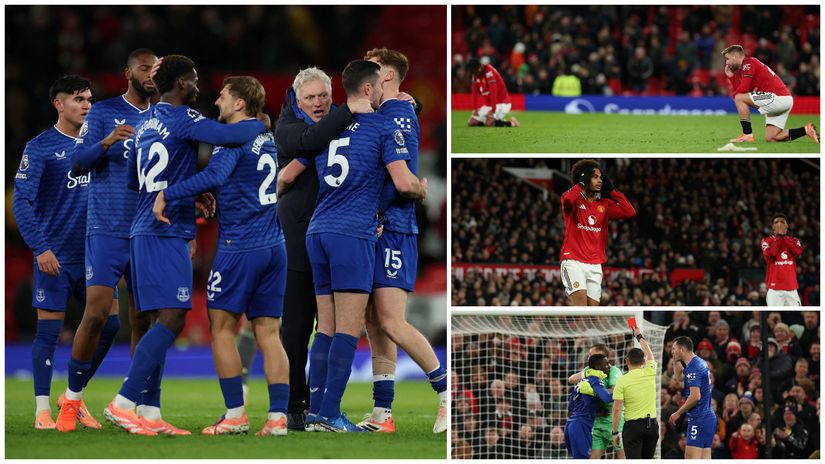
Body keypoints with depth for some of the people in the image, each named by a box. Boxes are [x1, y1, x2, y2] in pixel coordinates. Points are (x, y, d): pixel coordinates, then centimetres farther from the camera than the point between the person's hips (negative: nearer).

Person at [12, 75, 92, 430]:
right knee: (48, 331, -2)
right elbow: (22, 202, -12)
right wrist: (40, 248, -21)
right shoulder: (40, 147, -7)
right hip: (55, 257, -6)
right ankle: (42, 410, 4)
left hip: (93, 254, 6)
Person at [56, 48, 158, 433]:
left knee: (143, 321, 1)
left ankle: (147, 409, 3)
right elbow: (77, 165, -8)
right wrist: (106, 142, -26)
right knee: (98, 314, -11)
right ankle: (72, 397, 7)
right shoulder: (103, 113, 0)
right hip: (107, 231, -4)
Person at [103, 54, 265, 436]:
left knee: (165, 320, 10)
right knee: (172, 319, -12)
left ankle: (149, 414, 6)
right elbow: (228, 135, -22)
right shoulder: (182, 118, -9)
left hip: (144, 230, 9)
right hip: (167, 233, -9)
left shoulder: (145, 122, 17)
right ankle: (122, 404, -18)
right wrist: (259, 124, 0)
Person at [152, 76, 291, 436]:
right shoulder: (267, 140, 16)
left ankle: (235, 414, -2)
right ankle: (278, 416, -3)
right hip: (274, 246, 7)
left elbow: (215, 176, -28)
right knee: (268, 332, 5)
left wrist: (167, 194, -23)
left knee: (222, 327, 2)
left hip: (240, 245, -7)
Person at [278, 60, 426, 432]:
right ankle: (330, 414, -12)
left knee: (326, 327, 10)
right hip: (354, 233, -6)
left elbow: (286, 177, 20)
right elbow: (403, 184, -11)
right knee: (349, 329, -6)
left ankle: (315, 409, 6)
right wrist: (422, 190, 12)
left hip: (317, 232, 6)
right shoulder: (383, 127, -2)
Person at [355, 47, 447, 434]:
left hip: (392, 228, -10)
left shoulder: (398, 114, -9)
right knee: (375, 323, 6)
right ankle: (382, 415, 7)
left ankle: (447, 390, -2)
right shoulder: (378, 115, 19)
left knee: (391, 322, -12)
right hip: (375, 230, 10)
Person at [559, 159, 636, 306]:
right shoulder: (575, 200, -1)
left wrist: (611, 189, 5)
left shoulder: (604, 205, 13)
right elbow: (567, 199, -26)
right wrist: (581, 183, -12)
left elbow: (629, 212, 2)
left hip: (595, 265, 5)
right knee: (580, 298, -25)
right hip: (573, 261, -5)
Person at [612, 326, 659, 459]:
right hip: (652, 425, 4)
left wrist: (615, 432, 0)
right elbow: (649, 355, 24)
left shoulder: (622, 381, -8)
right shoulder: (649, 373, 1)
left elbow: (617, 410, -9)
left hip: (633, 427, -4)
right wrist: (640, 336, 39)